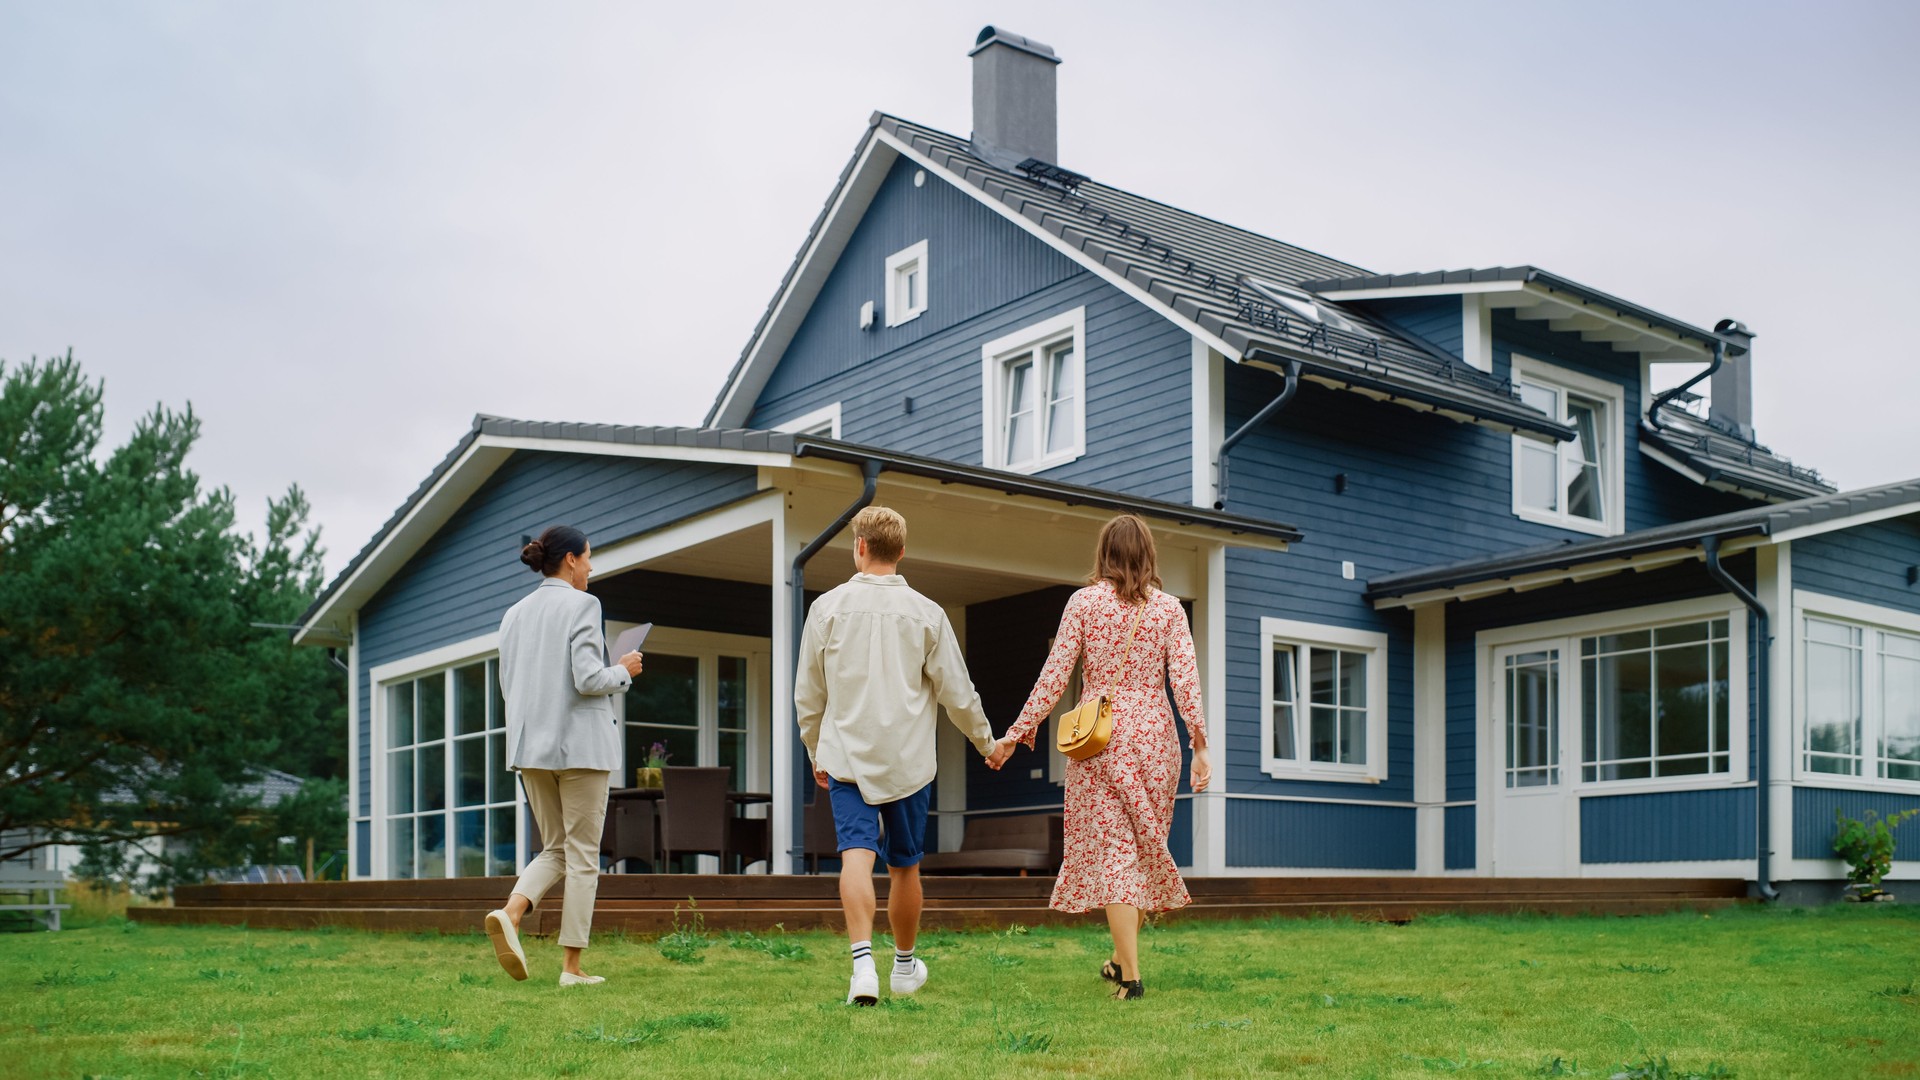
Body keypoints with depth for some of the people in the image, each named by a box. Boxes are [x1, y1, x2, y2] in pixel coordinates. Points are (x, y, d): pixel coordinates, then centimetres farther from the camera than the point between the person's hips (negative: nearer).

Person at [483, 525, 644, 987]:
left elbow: (508, 687, 14)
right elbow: (588, 679, -17)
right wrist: (623, 671, 1)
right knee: (583, 855, 2)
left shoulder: (515, 613, 12)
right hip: (579, 743, -6)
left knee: (555, 849, 15)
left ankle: (510, 911, -12)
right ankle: (572, 966, 2)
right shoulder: (581, 605, -9)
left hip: (530, 744, 6)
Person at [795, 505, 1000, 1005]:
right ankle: (905, 966, 29)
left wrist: (816, 752, 21)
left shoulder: (828, 607, 0)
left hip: (846, 756, -1)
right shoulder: (926, 613, -1)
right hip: (908, 758, 1)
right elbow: (957, 692, 2)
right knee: (904, 865, 13)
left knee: (857, 854, -10)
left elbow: (807, 693, 7)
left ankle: (863, 960, -29)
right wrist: (987, 742, 19)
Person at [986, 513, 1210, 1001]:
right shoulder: (1169, 608, 4)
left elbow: (1055, 674, -4)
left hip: (1100, 735, -2)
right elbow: (1185, 680, -5)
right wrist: (1200, 746, -4)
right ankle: (1121, 957, 24)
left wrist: (1015, 734, 1)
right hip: (1155, 734, 2)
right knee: (1145, 845, 15)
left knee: (1112, 850, -1)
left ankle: (1130, 973, -7)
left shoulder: (1084, 602, -1)